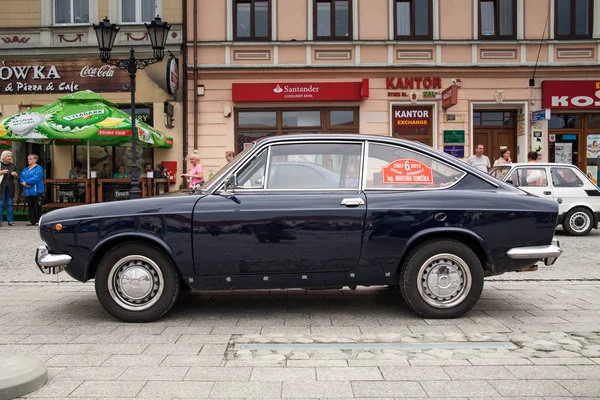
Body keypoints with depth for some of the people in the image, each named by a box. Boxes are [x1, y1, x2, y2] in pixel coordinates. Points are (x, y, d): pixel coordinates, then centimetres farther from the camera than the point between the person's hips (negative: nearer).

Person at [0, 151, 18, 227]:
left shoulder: (12, 166, 15)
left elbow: (16, 177, 19)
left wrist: (15, 174, -3)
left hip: (10, 187, 4)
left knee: (9, 204, 5)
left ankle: (11, 221, 7)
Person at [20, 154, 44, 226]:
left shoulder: (38, 168, -3)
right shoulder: (25, 169, 20)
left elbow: (36, 178, -16)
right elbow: (22, 178, 13)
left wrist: (26, 182, -13)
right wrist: (24, 183, -9)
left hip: (36, 191, -7)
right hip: (27, 191, 7)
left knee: (37, 206, -4)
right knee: (30, 207, 8)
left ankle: (38, 221, 0)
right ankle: (32, 221, 12)